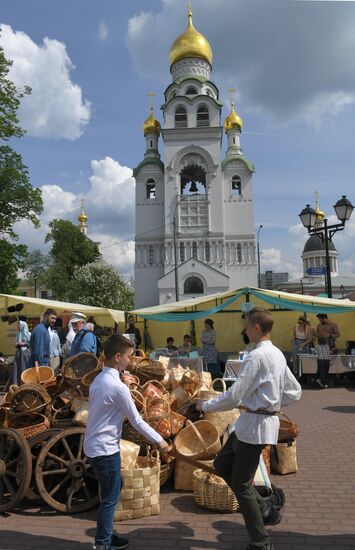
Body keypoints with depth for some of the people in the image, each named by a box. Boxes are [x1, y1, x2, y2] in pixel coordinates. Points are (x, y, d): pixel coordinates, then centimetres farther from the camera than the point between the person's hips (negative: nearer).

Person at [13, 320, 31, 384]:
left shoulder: (28, 334, -4)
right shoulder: (18, 334, 17)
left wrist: (24, 344, -14)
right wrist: (17, 344, 6)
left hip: (26, 353, -6)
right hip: (18, 353, 6)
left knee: (26, 369, -6)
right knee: (17, 370, 2)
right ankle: (17, 384, 4)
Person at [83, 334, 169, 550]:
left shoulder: (99, 380, 5)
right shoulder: (118, 386, -23)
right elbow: (137, 421, -16)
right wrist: (160, 440, -5)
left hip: (96, 444, 9)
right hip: (105, 448, -9)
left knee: (112, 490, 22)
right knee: (110, 497, 5)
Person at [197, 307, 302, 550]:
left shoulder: (256, 356, -20)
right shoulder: (278, 354, 8)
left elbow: (233, 397, -20)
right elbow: (294, 392, 14)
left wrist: (205, 406, -6)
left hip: (255, 425, -9)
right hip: (265, 418, 9)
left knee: (241, 484, 6)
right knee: (221, 464, 19)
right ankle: (264, 508, 25)